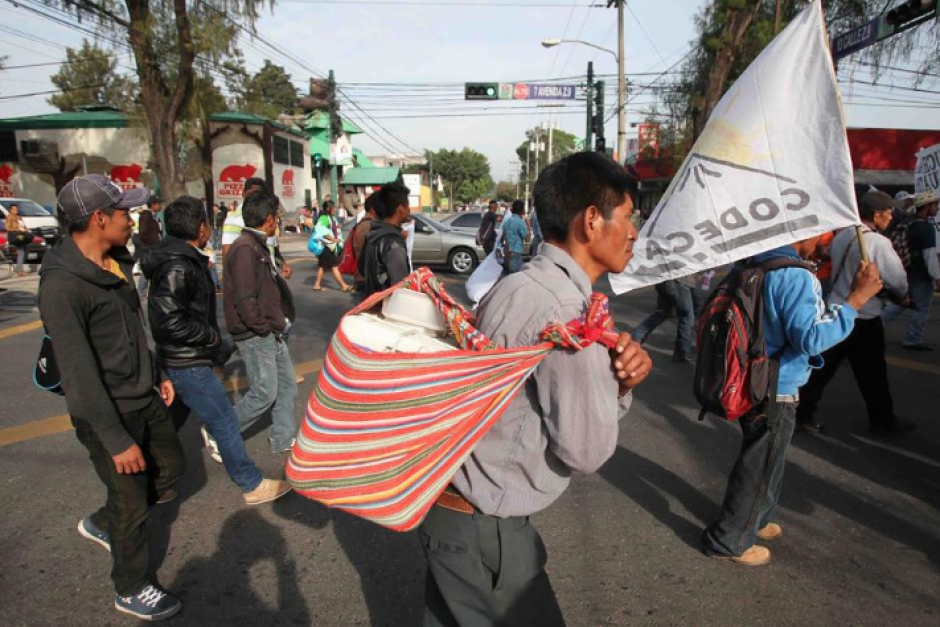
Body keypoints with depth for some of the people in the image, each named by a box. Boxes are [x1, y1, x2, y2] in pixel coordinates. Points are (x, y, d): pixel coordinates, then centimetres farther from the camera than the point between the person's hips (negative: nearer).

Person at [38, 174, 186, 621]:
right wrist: (116, 440, -21)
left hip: (145, 399, 8)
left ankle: (102, 524, 44)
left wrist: (156, 376, 20)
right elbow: (80, 373, -24)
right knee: (133, 504, 8)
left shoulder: (115, 263, 3)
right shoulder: (62, 284, -25)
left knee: (169, 470, 21)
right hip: (107, 413, -8)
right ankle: (132, 591, 32)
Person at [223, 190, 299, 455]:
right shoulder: (245, 248, -20)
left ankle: (283, 438, 26)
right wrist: (264, 327, -15)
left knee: (287, 385, 14)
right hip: (255, 336, -10)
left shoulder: (258, 245, 11)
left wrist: (277, 321, 9)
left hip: (271, 333, 10)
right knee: (264, 394, -1)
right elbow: (245, 299, -25)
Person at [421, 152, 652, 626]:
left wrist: (619, 379, -11)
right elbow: (587, 451, -18)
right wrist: (607, 349, -8)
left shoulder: (521, 286, 4)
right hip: (483, 529, -9)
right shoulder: (565, 313, -26)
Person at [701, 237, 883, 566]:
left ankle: (754, 520, 45)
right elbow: (811, 338, -27)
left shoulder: (754, 264, 2)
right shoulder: (796, 278, -23)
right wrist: (856, 299, -24)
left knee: (764, 460, 27)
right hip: (775, 393, -9)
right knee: (760, 468, 8)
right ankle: (728, 540, 23)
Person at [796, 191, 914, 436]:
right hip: (863, 319, -6)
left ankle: (802, 414, 15)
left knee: (822, 368, 11)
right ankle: (883, 421, 27)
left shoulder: (841, 236, 4)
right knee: (873, 374, 10)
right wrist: (902, 296, 10)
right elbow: (898, 281, -10)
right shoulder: (878, 242, -17)